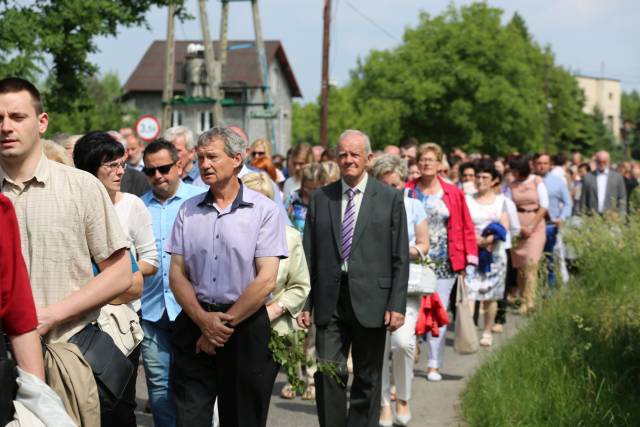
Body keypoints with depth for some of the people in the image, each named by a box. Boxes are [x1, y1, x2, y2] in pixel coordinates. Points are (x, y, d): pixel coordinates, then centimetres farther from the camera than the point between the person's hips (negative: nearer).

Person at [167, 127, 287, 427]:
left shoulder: (265, 211, -4)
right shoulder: (188, 211, 8)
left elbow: (266, 280, -10)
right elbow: (177, 274, 5)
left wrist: (225, 323, -10)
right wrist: (203, 320, -9)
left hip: (246, 326, -3)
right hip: (194, 322, 3)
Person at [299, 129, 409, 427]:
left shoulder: (390, 198, 2)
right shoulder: (320, 198, 8)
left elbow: (400, 258, 0)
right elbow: (309, 256, 8)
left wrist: (397, 305, -7)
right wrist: (304, 304, 3)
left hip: (370, 301, -1)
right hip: (330, 301, 1)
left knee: (368, 380, 8)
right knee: (328, 373, -3)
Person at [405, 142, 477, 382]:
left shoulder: (453, 194, 5)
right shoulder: (407, 192, 3)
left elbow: (466, 227, 5)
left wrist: (469, 258, -3)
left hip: (444, 261, 1)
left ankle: (434, 365, 10)